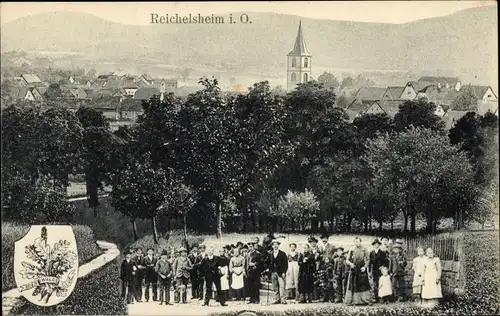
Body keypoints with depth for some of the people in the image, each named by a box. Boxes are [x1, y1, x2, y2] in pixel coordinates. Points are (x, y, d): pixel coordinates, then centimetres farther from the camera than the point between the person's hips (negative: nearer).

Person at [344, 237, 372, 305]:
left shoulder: (364, 250, 3)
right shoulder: (351, 250, 3)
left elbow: (367, 260, 6)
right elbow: (347, 260, 6)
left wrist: (365, 266, -9)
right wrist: (350, 264, -13)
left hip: (362, 270, -1)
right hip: (353, 270, 1)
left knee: (363, 284, -4)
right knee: (353, 285, -1)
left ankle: (365, 300, 1)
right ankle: (353, 300, 2)